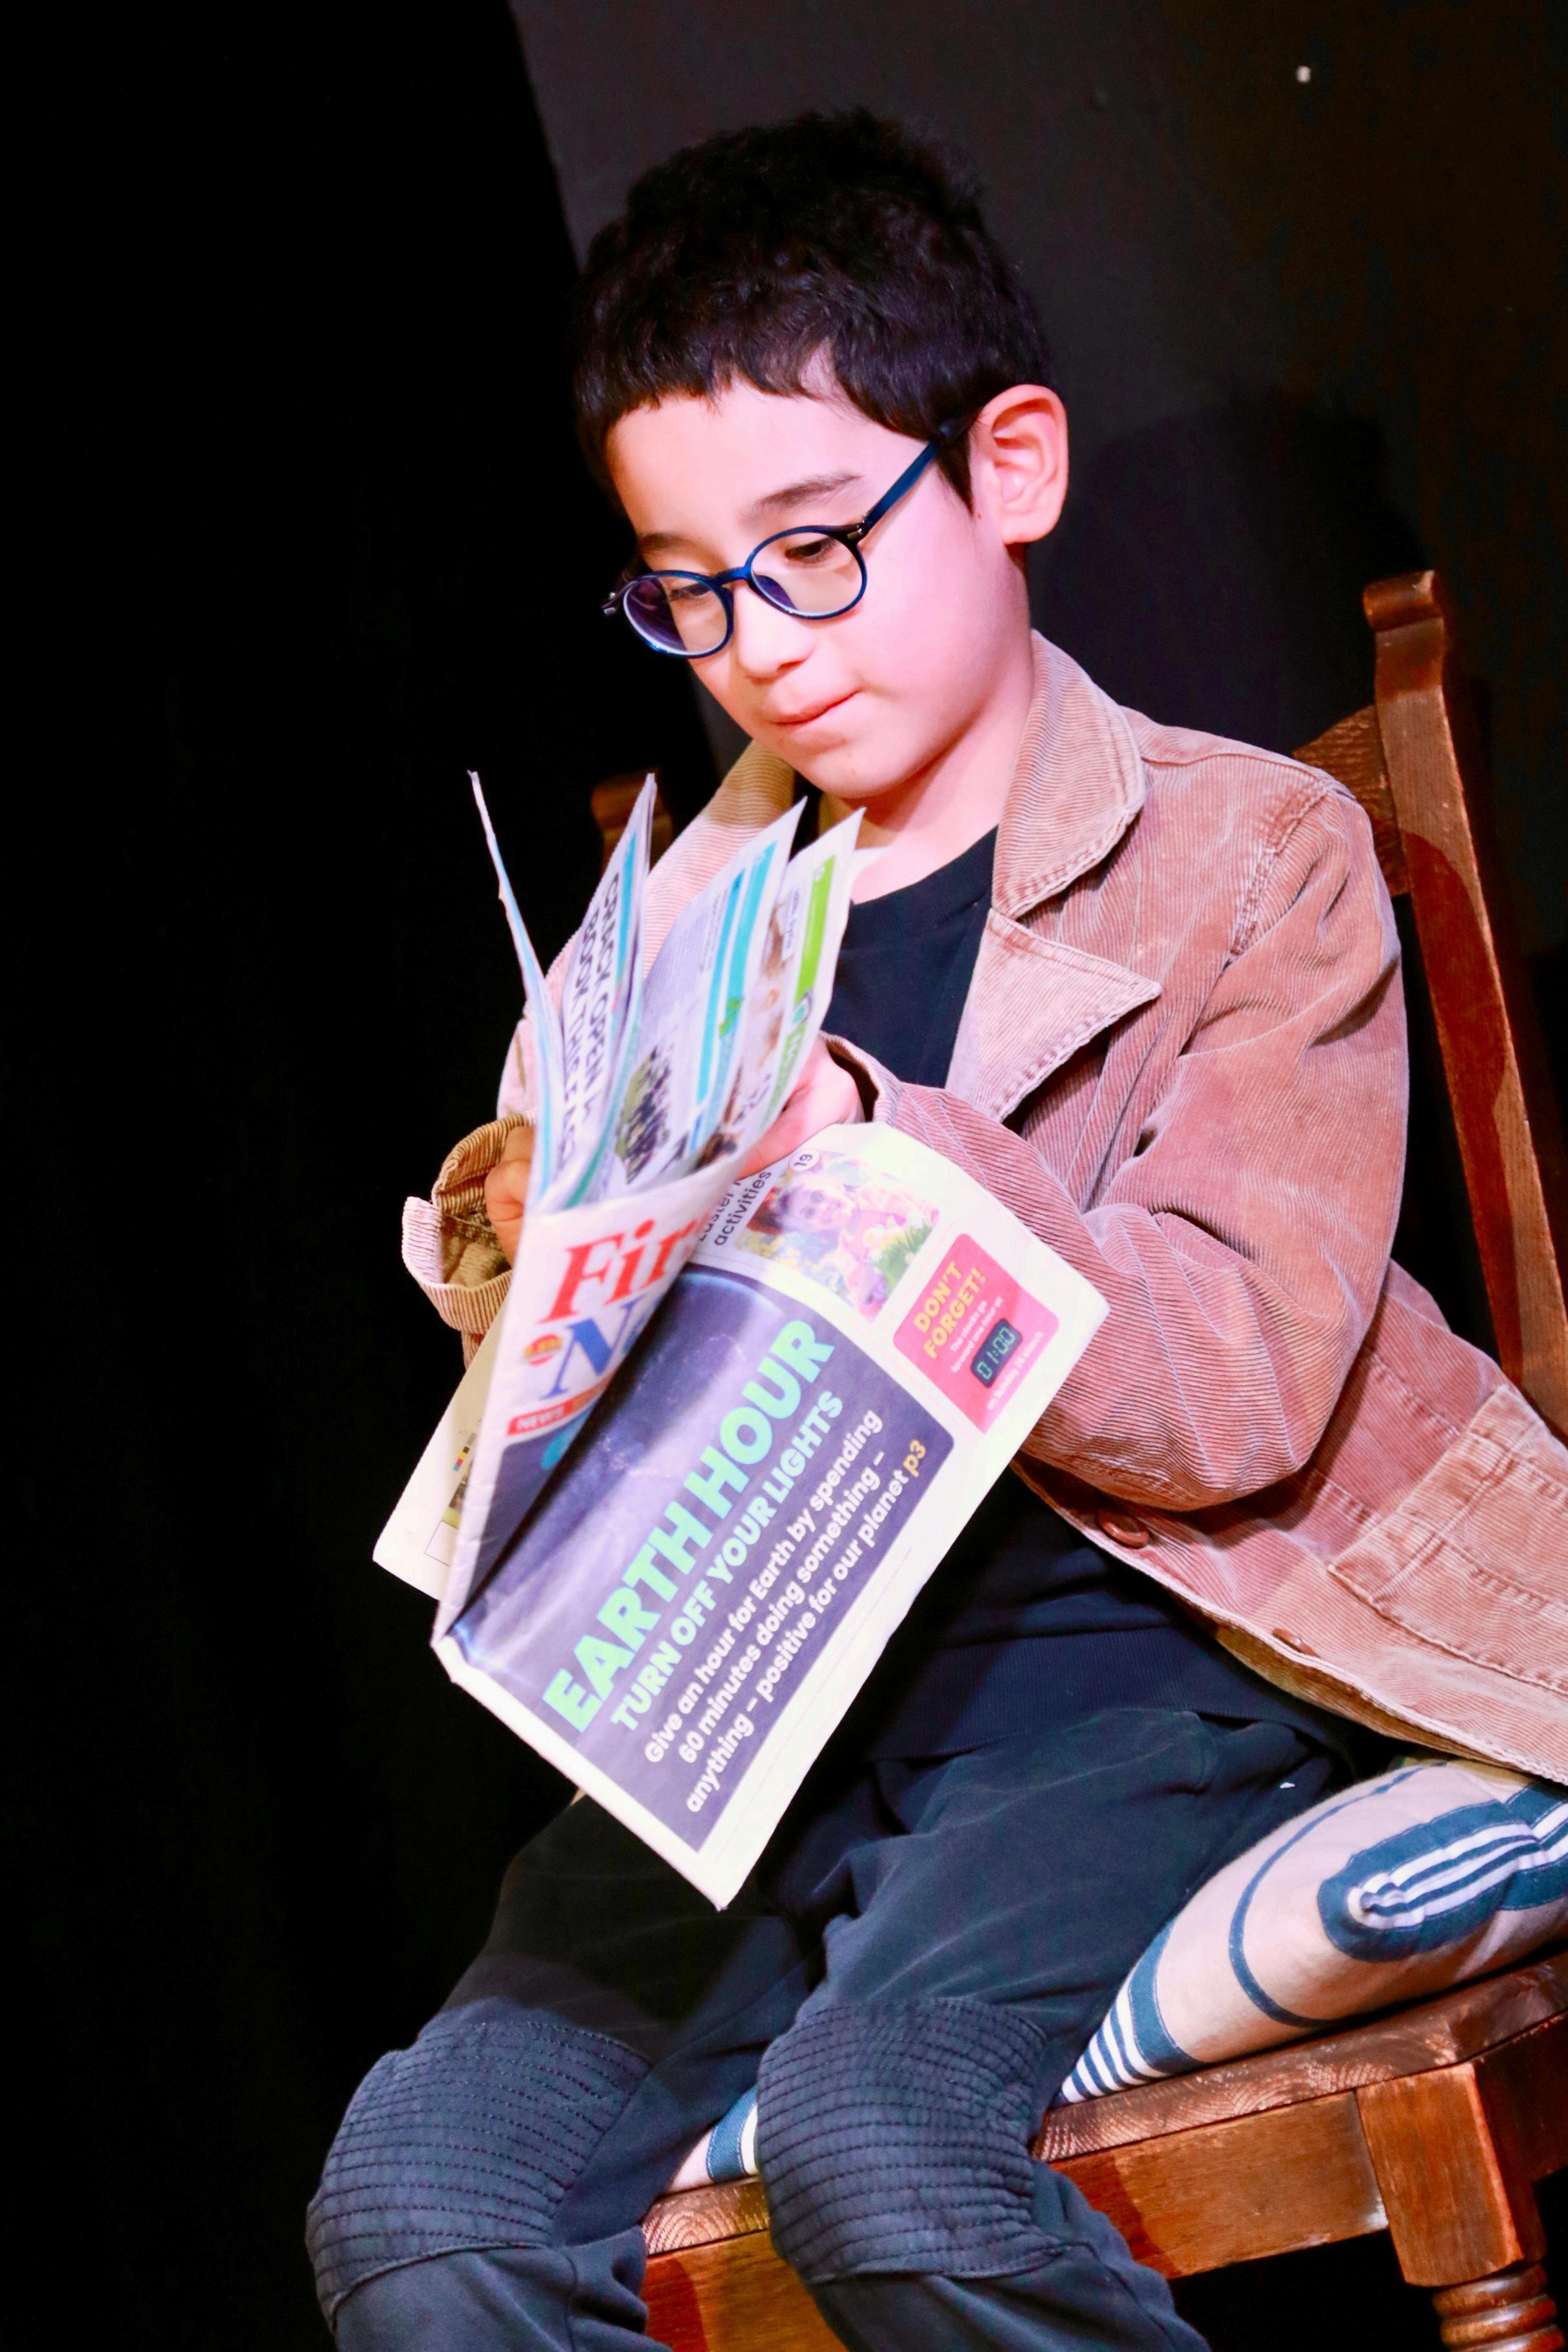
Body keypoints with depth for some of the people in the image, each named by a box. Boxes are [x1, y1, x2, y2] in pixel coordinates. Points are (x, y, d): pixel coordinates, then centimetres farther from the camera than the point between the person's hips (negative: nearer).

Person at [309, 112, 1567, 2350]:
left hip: (1114, 1653, -5)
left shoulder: (1251, 856, 2)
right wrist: (523, 1243, -4)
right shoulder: (687, 910, 15)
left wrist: (863, 1145, -21)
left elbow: (1235, 1390, -10)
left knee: (870, 2141, -31)